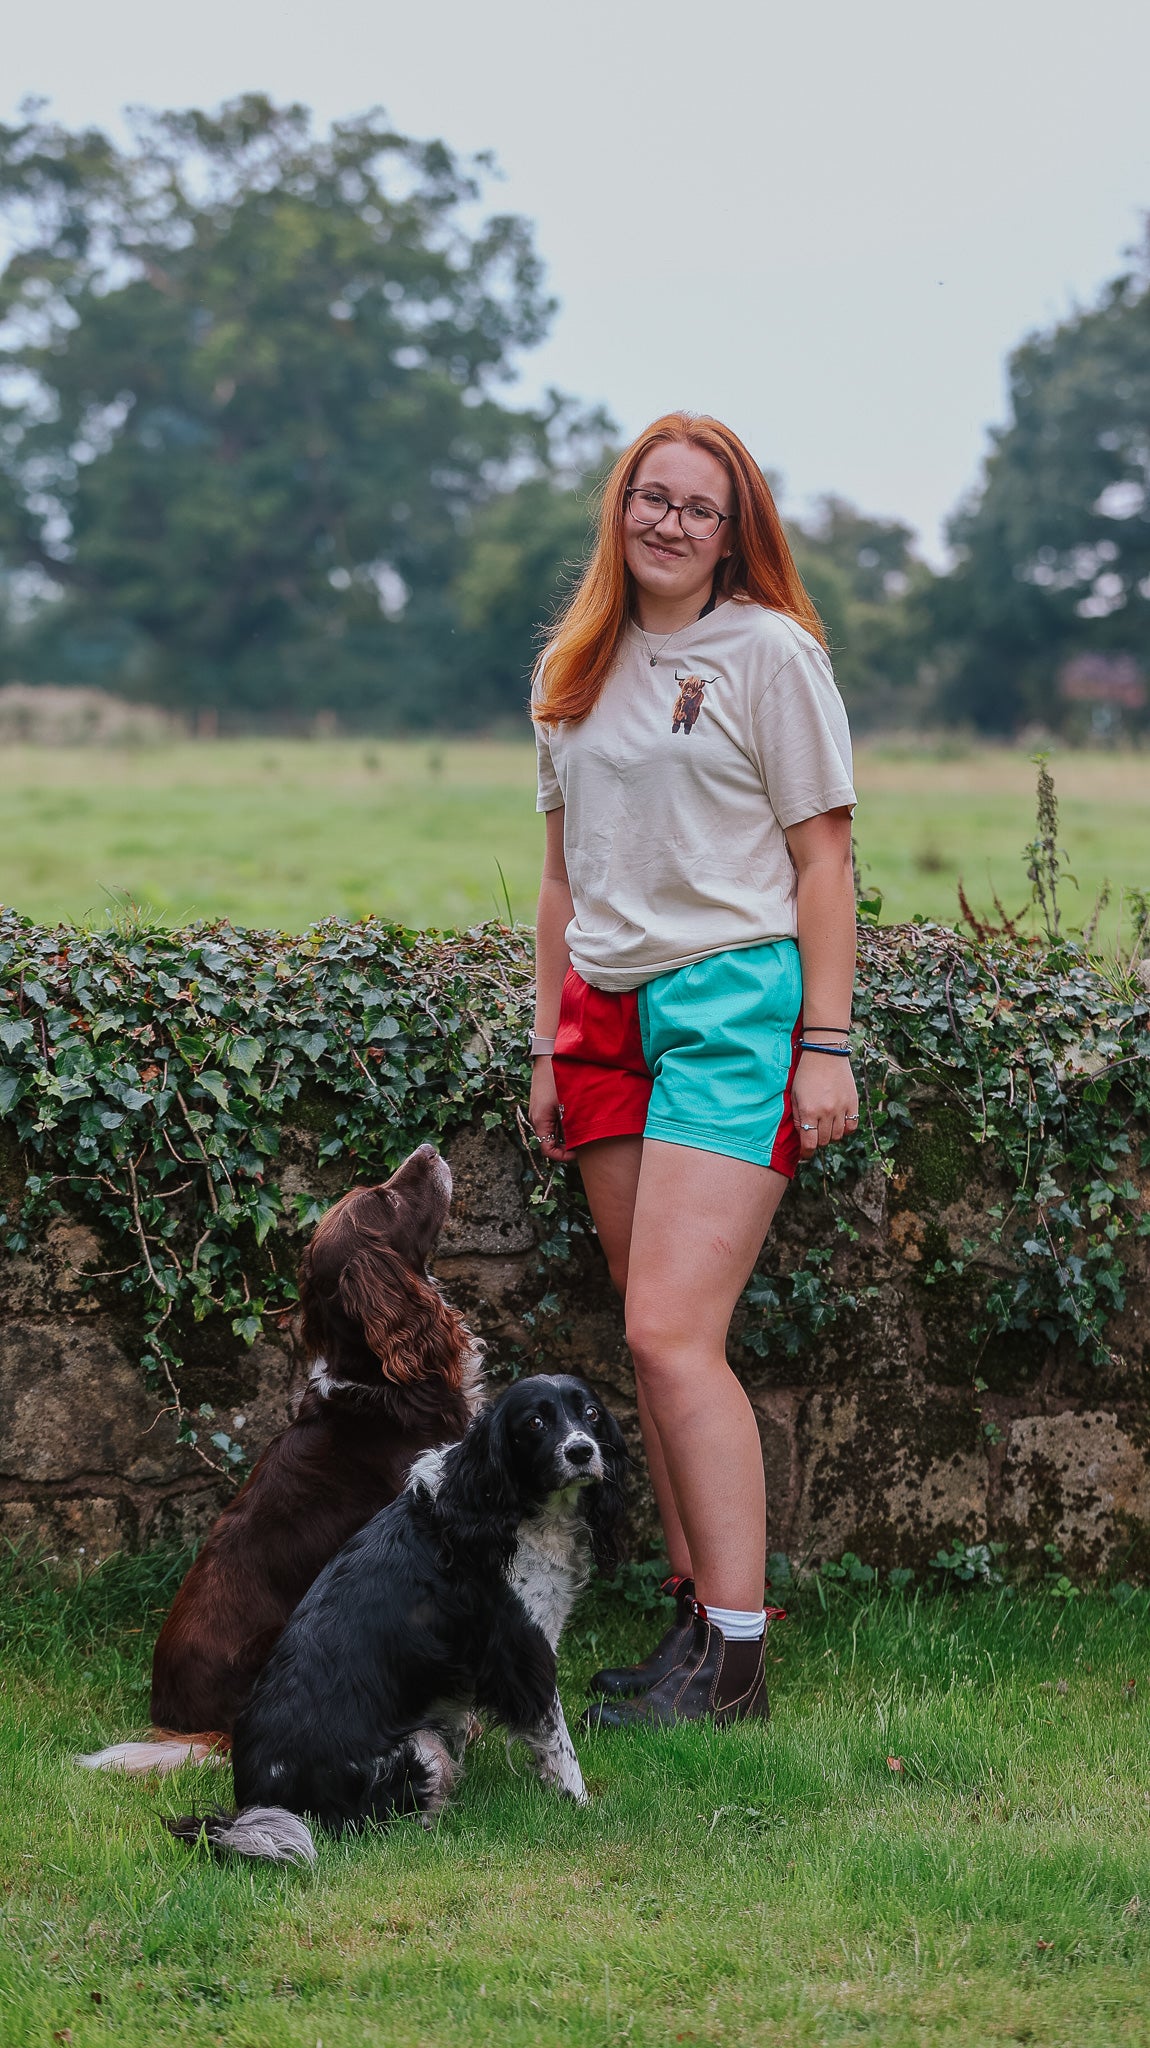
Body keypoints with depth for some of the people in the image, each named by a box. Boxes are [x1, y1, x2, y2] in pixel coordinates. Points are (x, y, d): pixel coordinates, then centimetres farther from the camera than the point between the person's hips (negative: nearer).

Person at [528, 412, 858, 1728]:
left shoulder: (766, 651, -2)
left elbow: (822, 857, -4)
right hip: (610, 1014, 6)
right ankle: (695, 1617, 10)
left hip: (734, 1000, -6)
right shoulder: (573, 670, 15)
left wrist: (826, 1047, -9)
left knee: (672, 1333, -15)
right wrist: (550, 1044, 17)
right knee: (656, 1340, 5)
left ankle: (735, 1658, -12)